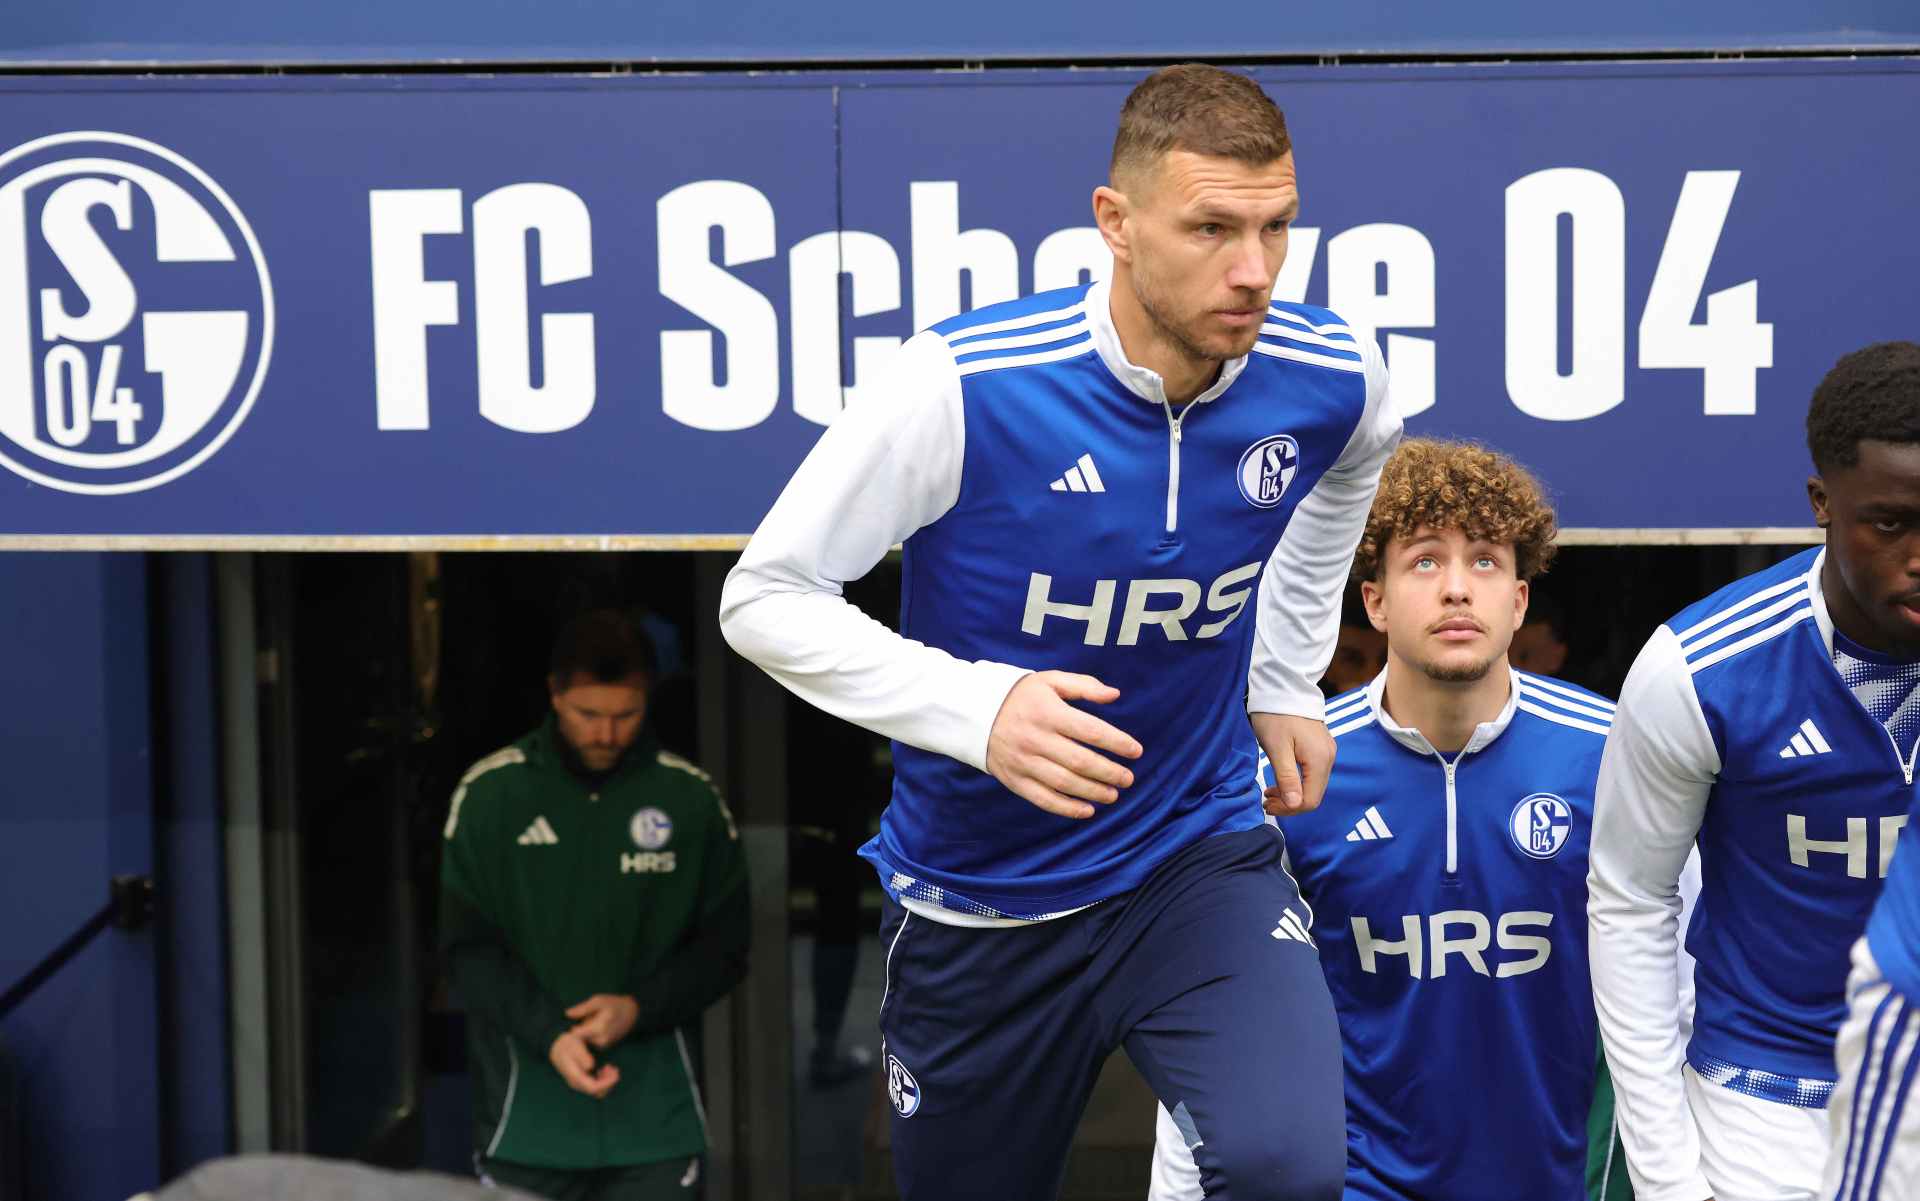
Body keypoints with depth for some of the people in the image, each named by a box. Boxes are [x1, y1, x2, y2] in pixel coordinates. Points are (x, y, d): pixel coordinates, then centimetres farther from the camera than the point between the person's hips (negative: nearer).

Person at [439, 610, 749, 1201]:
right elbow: (467, 947, -1)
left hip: (655, 1119, 1)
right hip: (528, 1121, 0)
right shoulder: (489, 793, -1)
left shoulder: (692, 799, 2)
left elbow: (724, 946, 6)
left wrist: (639, 1008, -10)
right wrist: (548, 1035, -15)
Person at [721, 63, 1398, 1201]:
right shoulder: (963, 384, -23)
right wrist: (978, 709, -30)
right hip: (979, 904, -1)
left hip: (1201, 860, 1)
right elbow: (764, 597, -16)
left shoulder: (1333, 380, -12)